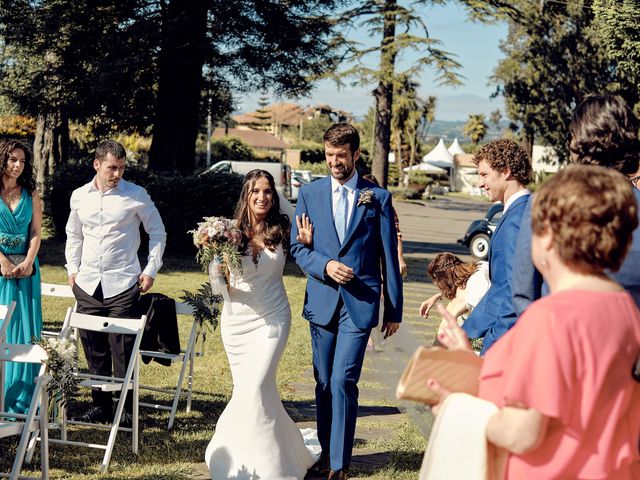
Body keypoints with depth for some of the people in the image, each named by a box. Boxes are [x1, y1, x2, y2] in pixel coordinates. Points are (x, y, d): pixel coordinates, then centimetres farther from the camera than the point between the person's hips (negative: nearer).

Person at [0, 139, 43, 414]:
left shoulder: (31, 194, 9)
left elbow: (36, 233, 4)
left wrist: (28, 262, -10)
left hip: (25, 268, 2)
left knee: (25, 327, 1)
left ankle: (22, 398, 7)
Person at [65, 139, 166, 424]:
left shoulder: (136, 195, -3)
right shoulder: (79, 197, 7)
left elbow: (157, 232, 7)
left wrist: (151, 270, 1)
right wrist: (72, 269, 13)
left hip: (122, 284, -4)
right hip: (87, 284, 4)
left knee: (123, 352, -5)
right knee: (94, 351, 9)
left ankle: (128, 411, 4)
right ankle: (100, 406, 20)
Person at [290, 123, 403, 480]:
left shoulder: (377, 197, 2)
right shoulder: (310, 194, 8)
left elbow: (389, 257, 4)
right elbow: (298, 247, 9)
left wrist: (394, 310, 5)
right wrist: (325, 266, -12)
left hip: (360, 303, -3)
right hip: (322, 299, 3)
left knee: (343, 380, -11)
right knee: (324, 382, 11)